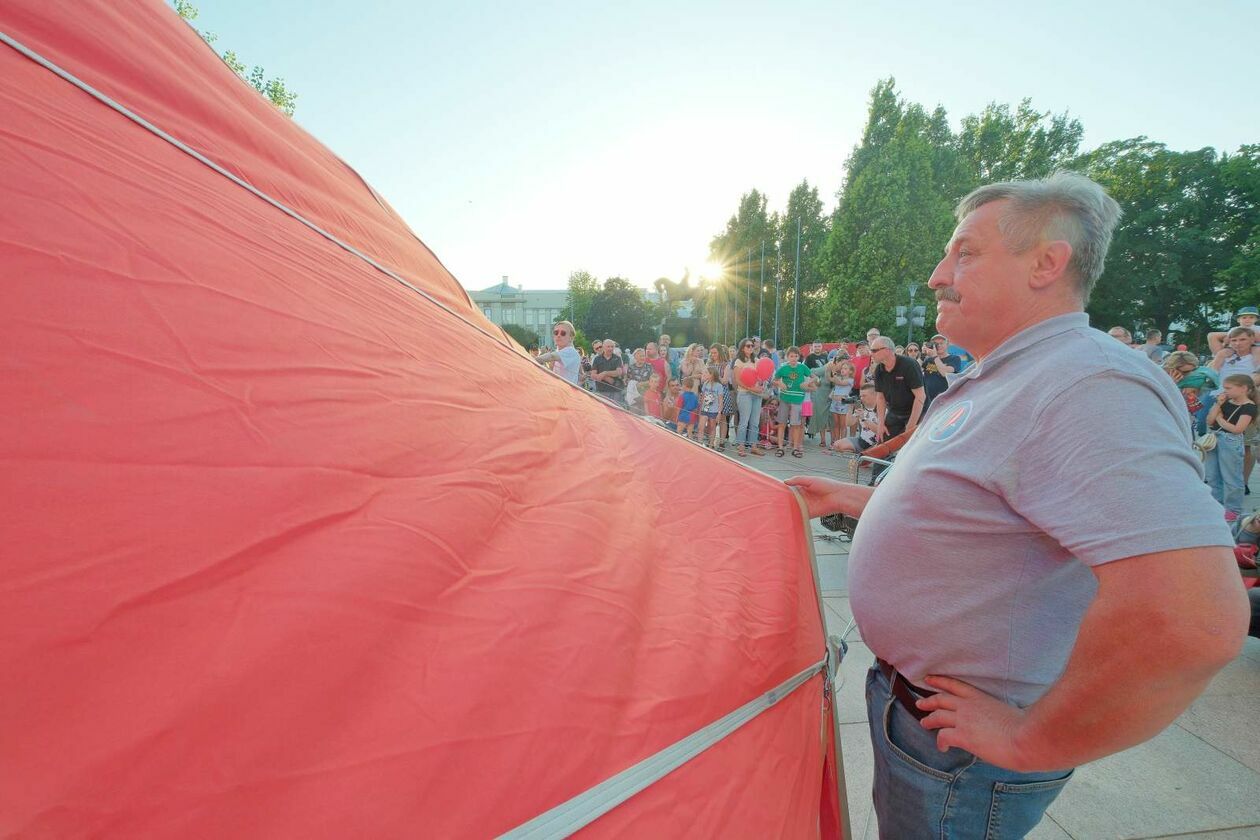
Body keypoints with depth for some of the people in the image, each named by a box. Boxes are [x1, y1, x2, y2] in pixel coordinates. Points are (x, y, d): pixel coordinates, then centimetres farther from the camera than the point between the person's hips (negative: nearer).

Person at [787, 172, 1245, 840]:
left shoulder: (1088, 386, -27)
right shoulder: (996, 383, 7)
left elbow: (1194, 620, -37)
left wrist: (1031, 744, -26)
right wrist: (845, 498, 13)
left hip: (962, 748, -9)